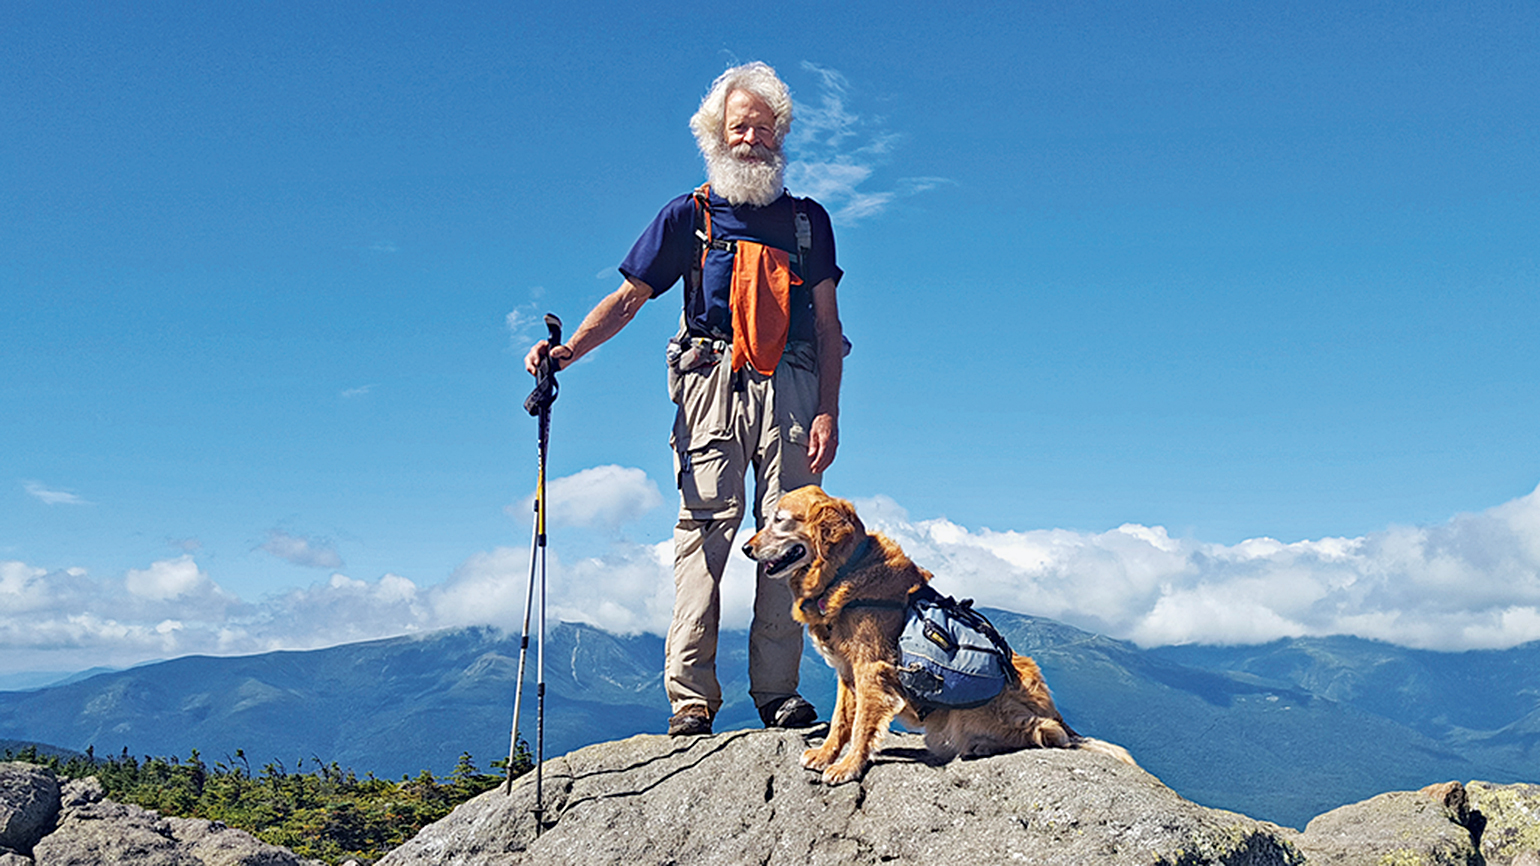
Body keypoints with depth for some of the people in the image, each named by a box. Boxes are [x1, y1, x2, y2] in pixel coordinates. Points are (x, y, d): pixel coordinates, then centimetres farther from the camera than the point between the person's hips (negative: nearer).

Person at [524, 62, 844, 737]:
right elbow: (628, 298, 10)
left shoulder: (807, 219, 19)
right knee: (706, 526, -10)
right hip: (713, 383, -2)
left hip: (790, 388, 2)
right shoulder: (688, 216, 15)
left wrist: (828, 411, 2)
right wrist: (567, 351, -7)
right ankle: (691, 698, -11)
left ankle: (778, 690, 0)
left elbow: (828, 323, 14)